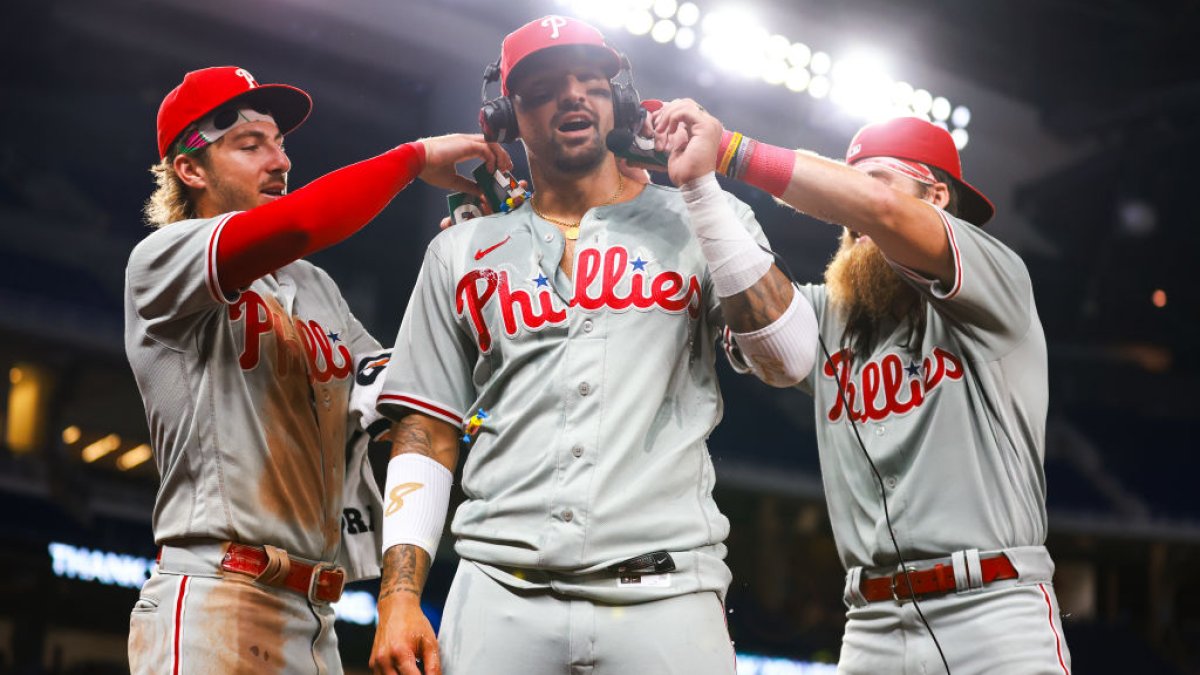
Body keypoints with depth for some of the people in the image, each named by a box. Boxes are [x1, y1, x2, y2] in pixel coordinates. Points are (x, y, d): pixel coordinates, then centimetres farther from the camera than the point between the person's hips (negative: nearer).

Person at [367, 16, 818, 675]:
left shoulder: (698, 220, 11)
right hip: (499, 592, 1)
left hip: (665, 593, -1)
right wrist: (399, 596, 1)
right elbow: (427, 433, 13)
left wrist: (701, 187, -5)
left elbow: (786, 360, -3)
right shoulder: (462, 252, 15)